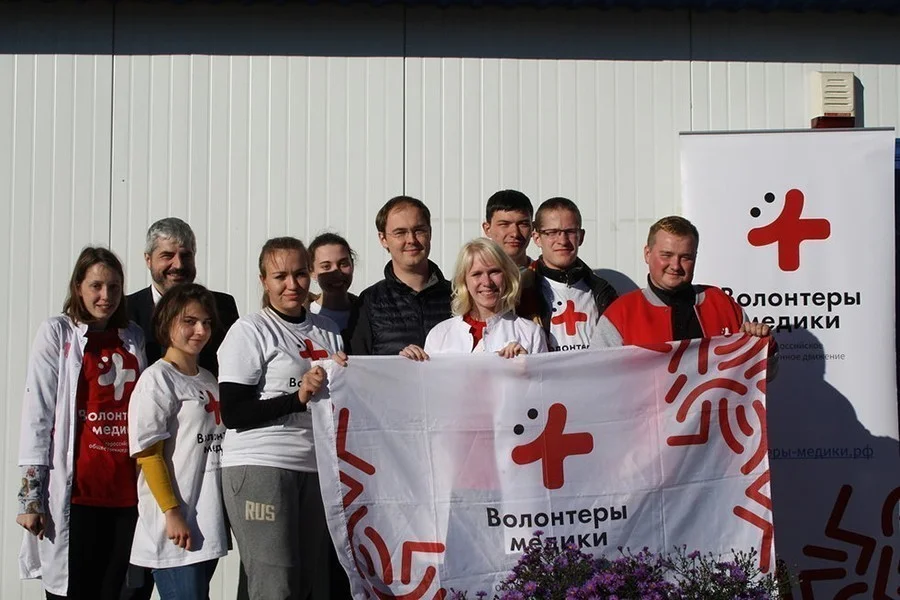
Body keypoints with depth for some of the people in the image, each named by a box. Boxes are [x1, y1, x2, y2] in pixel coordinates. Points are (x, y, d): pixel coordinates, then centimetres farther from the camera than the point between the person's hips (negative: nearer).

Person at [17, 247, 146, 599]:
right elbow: (37, 414, -2)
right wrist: (31, 495, -8)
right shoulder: (57, 333, 3)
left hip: (127, 491, 4)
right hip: (76, 493, -4)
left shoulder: (134, 338, 15)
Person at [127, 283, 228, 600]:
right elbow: (147, 453, -13)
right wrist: (172, 513, -17)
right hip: (175, 527, -8)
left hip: (208, 524, 8)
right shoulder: (157, 379, -8)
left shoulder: (208, 380, 16)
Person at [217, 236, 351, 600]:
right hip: (260, 466, -6)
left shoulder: (326, 330, 15)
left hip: (315, 466, 6)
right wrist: (299, 396, -19)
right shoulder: (249, 331, -3)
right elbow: (233, 414, -10)